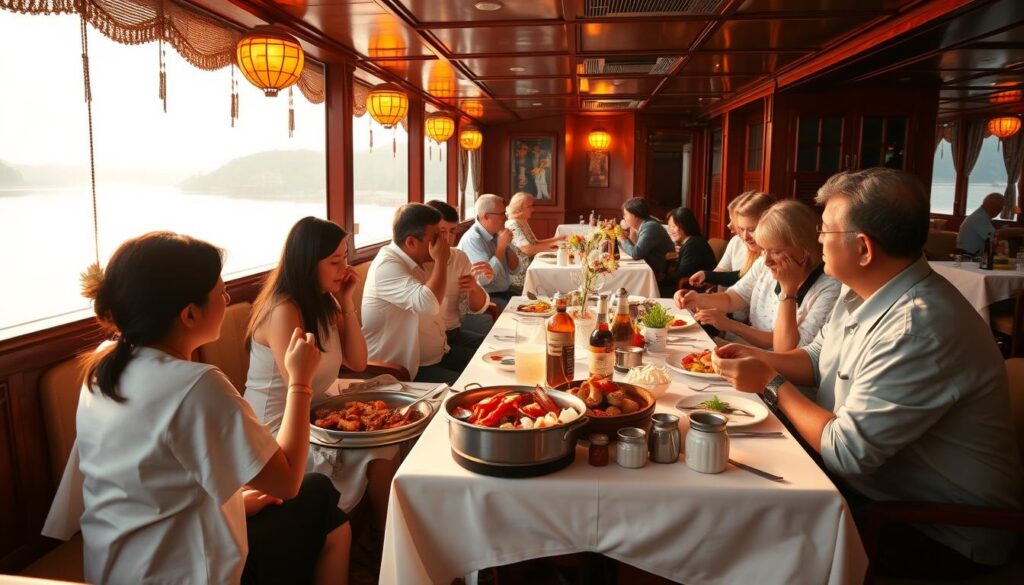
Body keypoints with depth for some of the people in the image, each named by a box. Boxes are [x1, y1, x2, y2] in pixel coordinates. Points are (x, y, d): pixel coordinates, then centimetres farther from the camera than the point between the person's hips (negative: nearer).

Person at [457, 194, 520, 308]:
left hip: (506, 290, 8)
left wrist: (508, 245, -9)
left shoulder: (498, 233, 5)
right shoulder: (472, 239, -18)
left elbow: (515, 269, 8)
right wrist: (501, 246, -21)